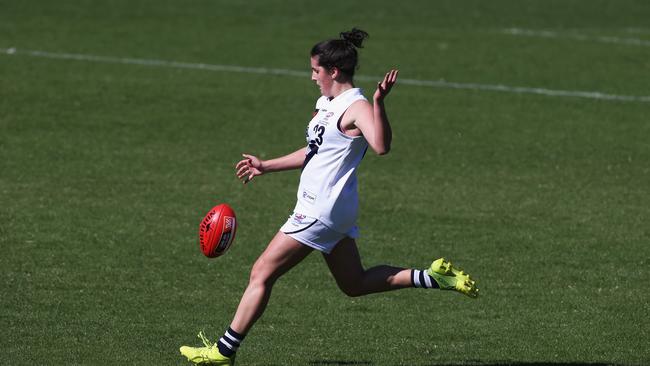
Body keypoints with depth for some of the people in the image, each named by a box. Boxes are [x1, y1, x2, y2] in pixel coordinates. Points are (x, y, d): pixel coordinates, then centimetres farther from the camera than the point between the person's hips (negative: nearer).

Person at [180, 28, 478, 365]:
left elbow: (381, 146, -36)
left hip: (321, 210, -10)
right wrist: (266, 167, 29)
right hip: (333, 210, 10)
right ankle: (433, 277, 13)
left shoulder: (356, 108, -17)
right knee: (355, 284, 16)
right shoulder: (327, 104, 13)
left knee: (262, 274, -5)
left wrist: (378, 102, -48)